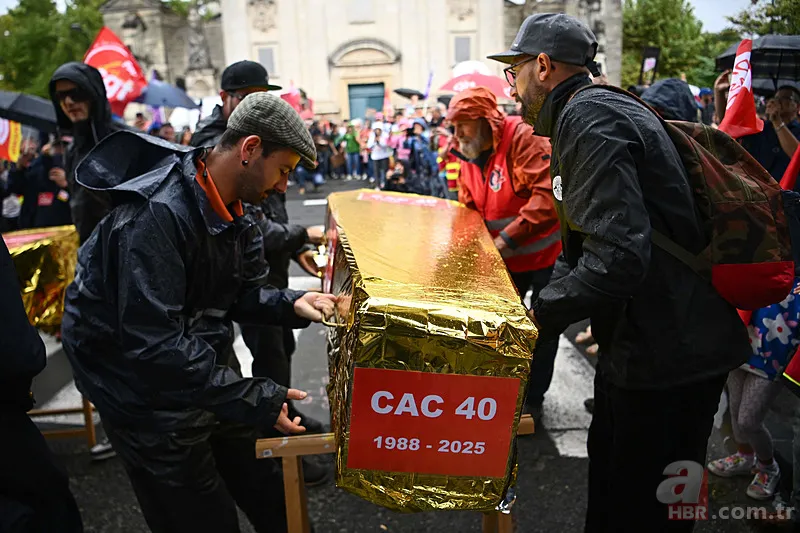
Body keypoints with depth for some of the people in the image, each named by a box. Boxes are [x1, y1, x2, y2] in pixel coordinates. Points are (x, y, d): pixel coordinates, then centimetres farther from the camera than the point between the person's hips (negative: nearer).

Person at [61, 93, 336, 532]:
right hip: (151, 402, -8)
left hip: (202, 377, 8)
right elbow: (151, 343, -34)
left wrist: (293, 304, -14)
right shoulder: (155, 214, -30)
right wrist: (255, 400, -31)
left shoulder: (230, 209, 0)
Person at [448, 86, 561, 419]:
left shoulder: (522, 138, -22)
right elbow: (468, 211, 10)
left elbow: (548, 195, -32)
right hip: (503, 259, 7)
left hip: (545, 253, -6)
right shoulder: (469, 158, 1)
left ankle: (533, 399, 27)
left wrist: (507, 239, -31)